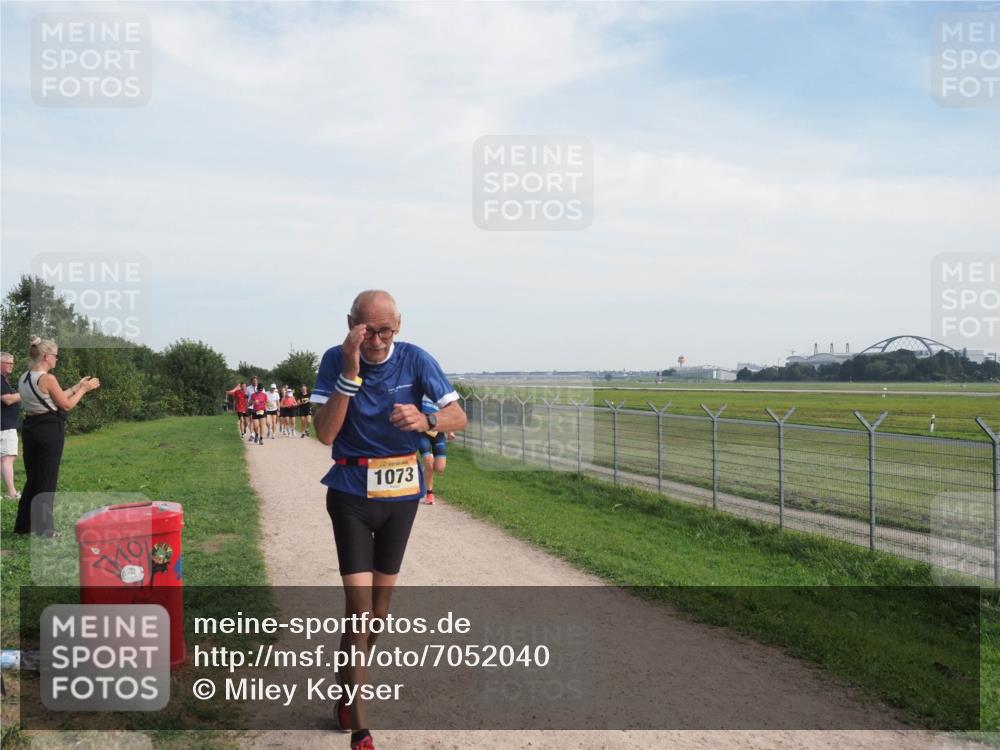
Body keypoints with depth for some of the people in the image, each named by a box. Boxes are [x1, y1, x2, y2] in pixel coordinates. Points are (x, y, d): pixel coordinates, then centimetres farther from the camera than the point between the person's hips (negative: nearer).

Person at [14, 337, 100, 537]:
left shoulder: (23, 379, 9)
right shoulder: (47, 378, -17)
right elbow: (67, 405, -9)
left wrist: (76, 387, 20)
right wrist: (84, 389, 3)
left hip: (30, 428, 8)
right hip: (49, 430, -8)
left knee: (32, 477, 17)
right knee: (47, 479, 1)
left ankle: (24, 524, 23)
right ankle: (43, 528, 7)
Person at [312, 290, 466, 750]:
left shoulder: (415, 360, -10)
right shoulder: (335, 360, -11)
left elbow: (459, 417, -12)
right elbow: (325, 433, -19)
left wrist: (425, 420, -34)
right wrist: (350, 373, -27)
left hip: (401, 492, 3)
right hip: (351, 493, -2)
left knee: (382, 596, 14)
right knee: (359, 603, -10)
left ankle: (351, 686, 37)